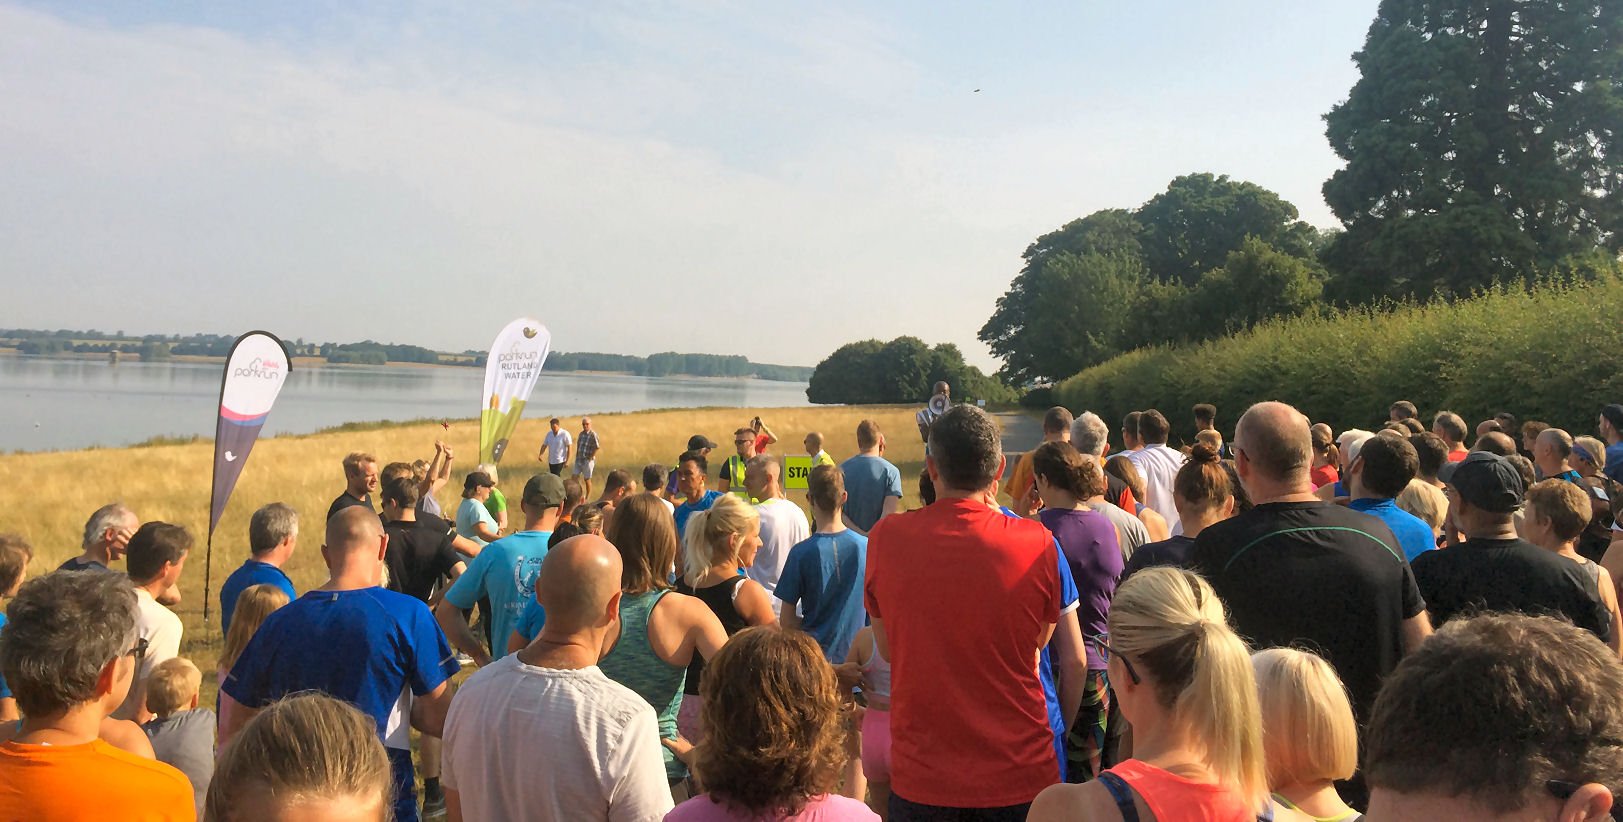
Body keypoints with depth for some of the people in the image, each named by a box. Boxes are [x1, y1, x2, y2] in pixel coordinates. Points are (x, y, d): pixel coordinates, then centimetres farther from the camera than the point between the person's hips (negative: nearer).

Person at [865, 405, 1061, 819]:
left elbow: (887, 649, 2)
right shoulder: (1037, 543, -14)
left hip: (920, 775, 0)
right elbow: (1038, 641, 4)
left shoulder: (885, 538, -12)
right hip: (1018, 775, 0)